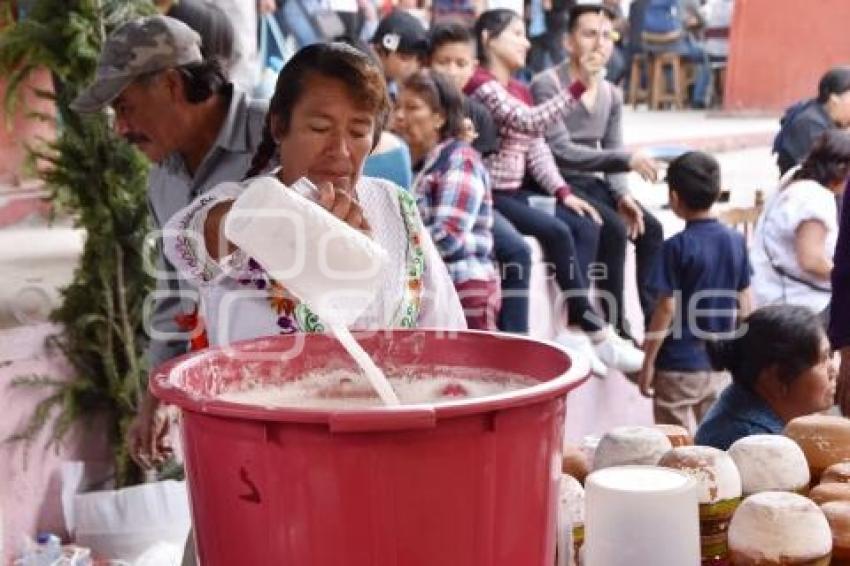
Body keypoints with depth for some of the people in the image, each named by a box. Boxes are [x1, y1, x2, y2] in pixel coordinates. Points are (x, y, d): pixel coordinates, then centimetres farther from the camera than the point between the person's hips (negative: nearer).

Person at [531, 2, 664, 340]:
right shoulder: (546, 85, -14)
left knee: (651, 229, -10)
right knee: (614, 230, -27)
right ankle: (614, 329, -17)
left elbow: (611, 157, 10)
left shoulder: (612, 95, 10)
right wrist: (627, 159, -28)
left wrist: (622, 194, -11)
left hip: (593, 183, 7)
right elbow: (560, 152, -23)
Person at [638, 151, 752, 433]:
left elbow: (667, 308, -14)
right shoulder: (736, 241, 0)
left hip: (679, 365, -5)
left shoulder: (677, 247, -15)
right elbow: (744, 305, 6)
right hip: (719, 362, 5)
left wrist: (648, 362, -6)